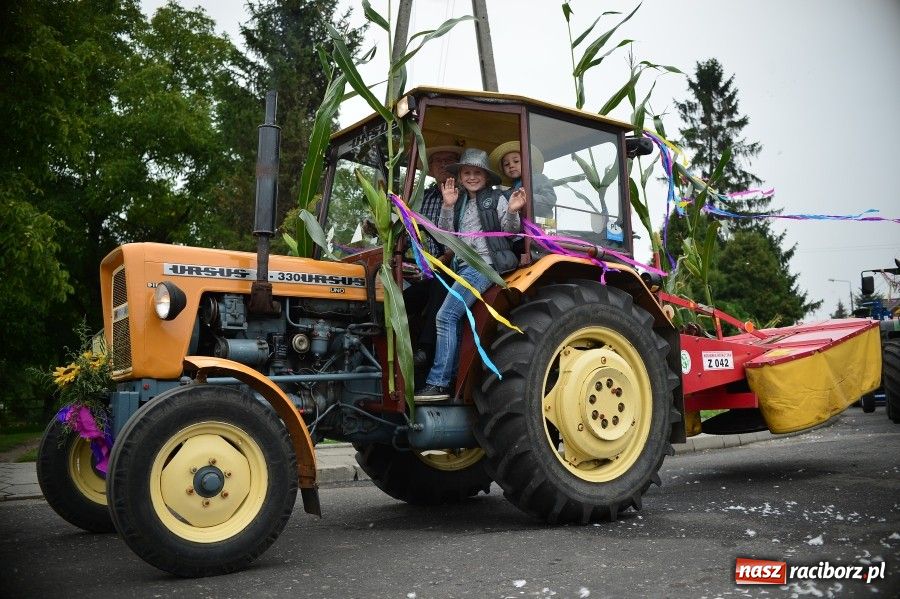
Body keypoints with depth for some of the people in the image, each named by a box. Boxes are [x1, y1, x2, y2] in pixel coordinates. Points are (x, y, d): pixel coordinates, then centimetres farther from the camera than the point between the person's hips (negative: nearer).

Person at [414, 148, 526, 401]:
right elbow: (445, 235, 11)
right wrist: (447, 207, -2)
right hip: (464, 266, 7)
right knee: (453, 318, -2)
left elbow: (510, 231, 1)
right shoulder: (459, 203, 19)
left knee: (446, 316, -17)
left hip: (486, 263, -7)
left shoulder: (496, 199, 4)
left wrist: (512, 212, -19)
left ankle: (438, 383, -17)